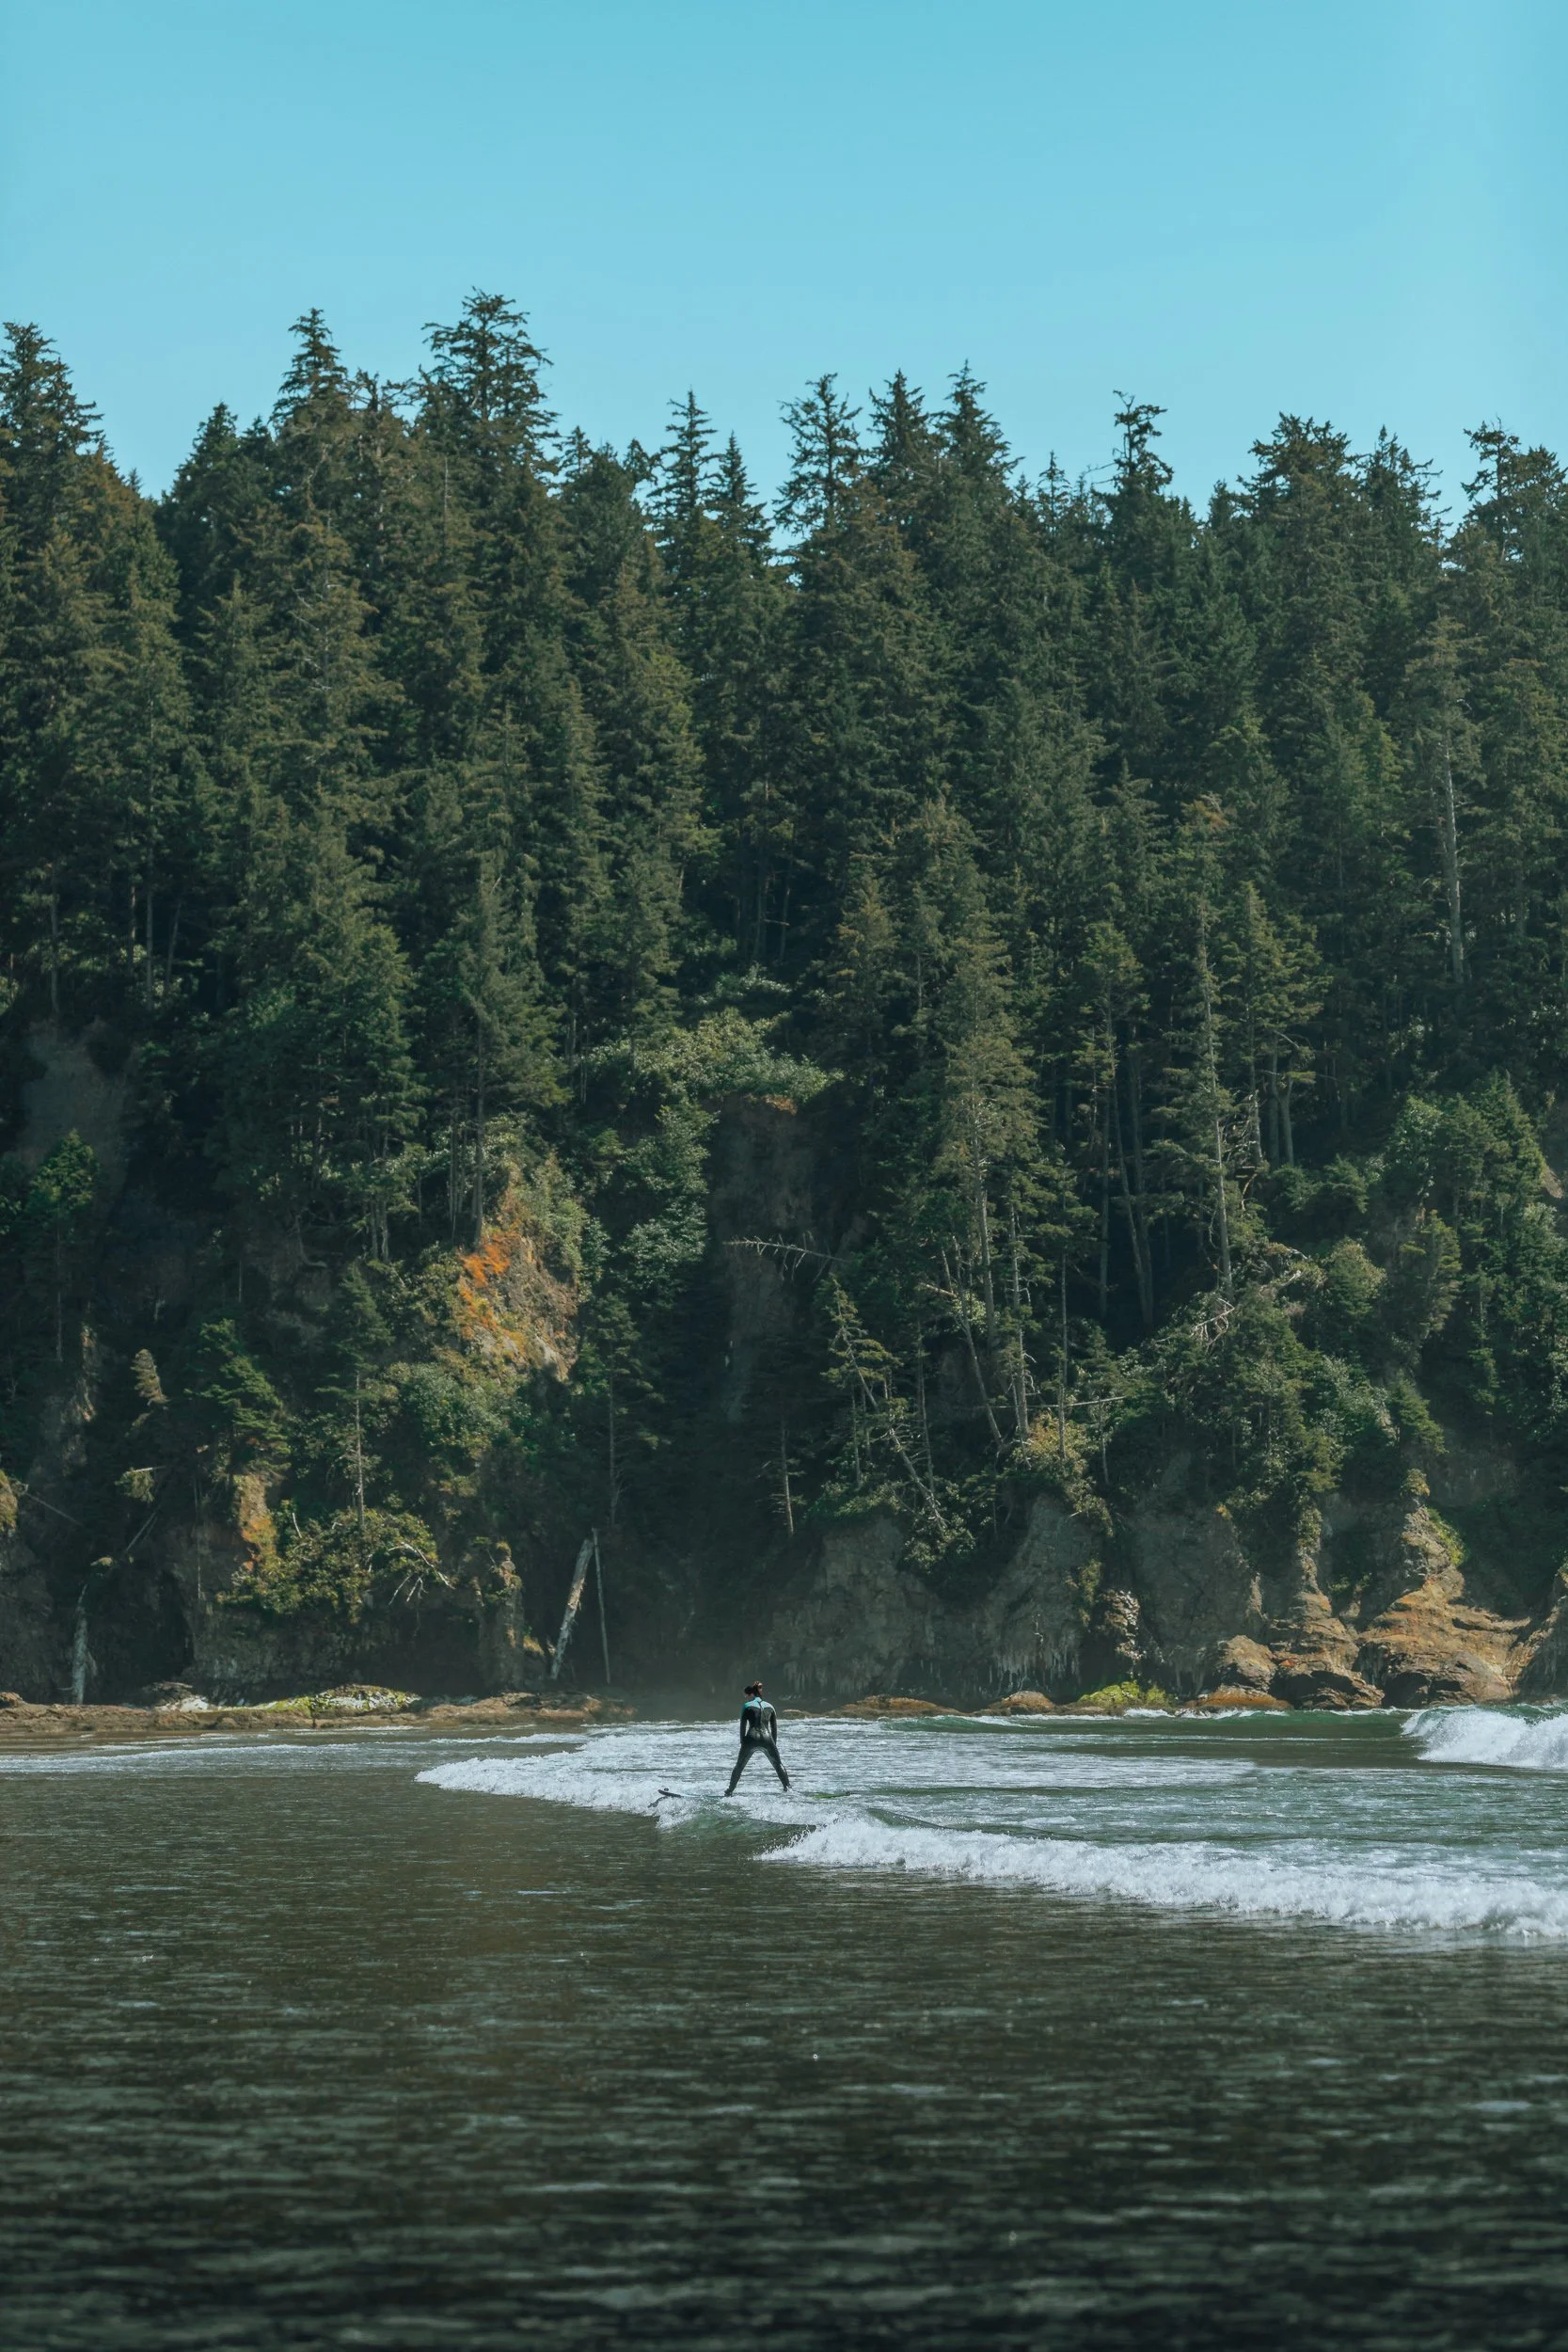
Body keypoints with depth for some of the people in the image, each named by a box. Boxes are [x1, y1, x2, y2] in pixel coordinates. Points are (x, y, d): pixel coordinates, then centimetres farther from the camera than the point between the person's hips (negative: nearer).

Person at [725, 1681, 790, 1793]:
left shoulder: (747, 1706, 3)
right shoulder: (769, 1706, 14)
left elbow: (743, 1726, 0)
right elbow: (774, 1727, 14)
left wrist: (742, 1743, 4)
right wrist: (774, 1744, 18)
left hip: (752, 1739, -2)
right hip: (767, 1739, 2)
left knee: (739, 1766, 10)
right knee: (778, 1766, 16)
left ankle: (730, 1791, 8)